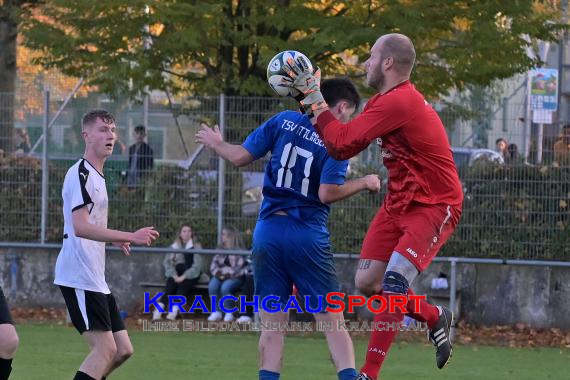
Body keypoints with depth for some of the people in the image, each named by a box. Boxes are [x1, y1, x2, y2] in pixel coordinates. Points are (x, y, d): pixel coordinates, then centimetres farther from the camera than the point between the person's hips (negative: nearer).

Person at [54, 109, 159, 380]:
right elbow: (80, 227, -23)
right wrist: (131, 237, -25)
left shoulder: (96, 175, 19)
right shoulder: (80, 173, -12)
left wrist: (114, 239, 18)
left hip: (95, 279, 10)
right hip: (79, 276, -10)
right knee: (105, 349, -16)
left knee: (123, 350, 8)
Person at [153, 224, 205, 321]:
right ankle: (160, 308, -47)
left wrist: (184, 276, -20)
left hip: (191, 276, -2)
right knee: (170, 283, -31)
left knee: (183, 284, -34)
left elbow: (197, 266, -8)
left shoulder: (196, 247, 4)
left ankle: (175, 310, -53)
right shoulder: (174, 246, 12)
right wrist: (174, 275, -18)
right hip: (176, 274, 2)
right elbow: (167, 262, -1)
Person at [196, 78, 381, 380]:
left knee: (272, 325, 6)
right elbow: (327, 193, -13)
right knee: (333, 322, 1)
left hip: (268, 231, 3)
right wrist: (363, 183, 1)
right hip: (308, 238, -3)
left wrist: (216, 144, 24)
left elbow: (241, 157, 5)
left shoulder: (285, 121, 6)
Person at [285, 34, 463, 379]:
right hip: (399, 204, 10)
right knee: (367, 283, 4)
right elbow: (346, 143, 6)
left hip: (434, 207, -10)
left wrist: (313, 95, -14)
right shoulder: (387, 101, 9)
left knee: (393, 286, -18)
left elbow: (341, 143, -22)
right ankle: (436, 318, 26)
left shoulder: (398, 102, -22)